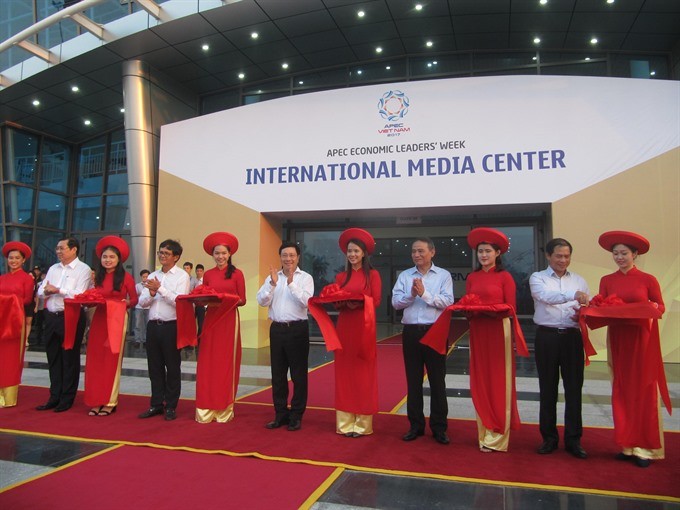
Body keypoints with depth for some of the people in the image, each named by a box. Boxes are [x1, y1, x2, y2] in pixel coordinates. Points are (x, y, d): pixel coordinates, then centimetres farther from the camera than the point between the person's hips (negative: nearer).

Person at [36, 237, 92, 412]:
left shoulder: (83, 269, -5)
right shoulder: (53, 268, 16)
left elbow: (80, 294, -17)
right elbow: (40, 291, 12)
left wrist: (58, 290, -14)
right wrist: (47, 291, -9)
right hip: (51, 317, 6)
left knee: (70, 359, 2)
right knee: (53, 358, 12)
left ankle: (67, 399, 13)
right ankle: (55, 397, 22)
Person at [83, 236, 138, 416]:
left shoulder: (125, 277, -3)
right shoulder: (98, 277, 13)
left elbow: (134, 299, -2)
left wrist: (125, 303, -21)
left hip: (117, 319, -5)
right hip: (99, 319, 5)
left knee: (112, 360, 0)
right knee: (95, 359, 3)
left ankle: (110, 402, 8)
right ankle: (96, 401, 12)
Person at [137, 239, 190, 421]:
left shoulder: (182, 276, -2)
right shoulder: (152, 276, 14)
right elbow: (142, 302, 9)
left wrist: (160, 288, -19)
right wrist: (151, 294, -11)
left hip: (171, 326, -5)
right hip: (153, 325, 5)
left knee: (172, 367, 3)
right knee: (155, 367, 11)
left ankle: (171, 407, 14)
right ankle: (156, 404, 23)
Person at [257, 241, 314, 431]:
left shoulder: (305, 277, -1)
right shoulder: (272, 277, 9)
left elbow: (305, 301, -15)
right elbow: (262, 301, -1)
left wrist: (291, 283, -22)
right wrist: (272, 284, -14)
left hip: (297, 329, -4)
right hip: (277, 329, 4)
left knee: (298, 374, 3)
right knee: (277, 374, 11)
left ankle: (296, 415, 15)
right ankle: (281, 414, 24)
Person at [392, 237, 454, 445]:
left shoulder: (444, 275, 1)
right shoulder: (404, 276, 8)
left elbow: (447, 301, -11)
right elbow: (396, 302, -1)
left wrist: (425, 294, -20)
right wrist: (411, 295, -18)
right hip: (411, 332, 2)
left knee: (437, 381, 5)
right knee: (413, 381, 9)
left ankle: (439, 427, 16)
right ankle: (415, 425, 21)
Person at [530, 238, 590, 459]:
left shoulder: (579, 281, 14)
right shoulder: (537, 278, 2)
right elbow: (546, 296, -19)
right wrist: (572, 295, -36)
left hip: (572, 337, 2)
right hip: (547, 337, -2)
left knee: (574, 388, 4)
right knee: (548, 389, 6)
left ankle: (573, 439, 15)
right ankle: (549, 437, 17)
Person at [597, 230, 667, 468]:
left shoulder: (648, 280, -2)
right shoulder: (606, 281, 6)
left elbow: (661, 306, 2)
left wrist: (653, 308, -19)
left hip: (642, 339, -2)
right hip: (617, 339, 3)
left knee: (643, 391, 1)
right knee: (621, 391, 6)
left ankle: (645, 447, 10)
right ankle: (627, 445, 16)